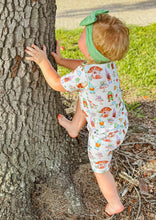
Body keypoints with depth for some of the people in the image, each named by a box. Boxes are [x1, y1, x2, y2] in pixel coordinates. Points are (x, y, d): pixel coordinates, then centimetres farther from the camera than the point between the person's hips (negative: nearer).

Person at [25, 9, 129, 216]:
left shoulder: (87, 75, -38)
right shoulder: (108, 61, -14)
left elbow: (57, 84, -21)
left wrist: (43, 61, -12)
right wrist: (60, 60, 4)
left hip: (104, 134, -7)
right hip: (120, 121, 7)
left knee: (100, 169, 21)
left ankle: (115, 204, 40)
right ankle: (74, 128, 38)